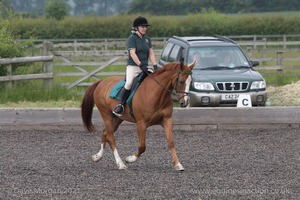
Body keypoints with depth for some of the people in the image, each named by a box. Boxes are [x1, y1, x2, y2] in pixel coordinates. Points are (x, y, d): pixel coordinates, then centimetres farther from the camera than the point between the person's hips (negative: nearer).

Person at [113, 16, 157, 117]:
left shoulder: (147, 39, 16)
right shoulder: (132, 38, -4)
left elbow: (151, 53, 13)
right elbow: (132, 53, -14)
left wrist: (155, 66, -2)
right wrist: (141, 65, -24)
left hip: (145, 66, 6)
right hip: (133, 66, -6)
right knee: (129, 83, -29)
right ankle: (121, 105, -21)